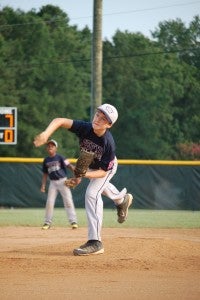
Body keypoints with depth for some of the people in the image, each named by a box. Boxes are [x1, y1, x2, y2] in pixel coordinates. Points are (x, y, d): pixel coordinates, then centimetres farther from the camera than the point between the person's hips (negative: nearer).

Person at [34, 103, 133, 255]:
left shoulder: (109, 144, -42)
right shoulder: (84, 128, -37)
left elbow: (103, 171, -34)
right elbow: (60, 120, -44)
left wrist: (86, 174, -53)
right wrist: (46, 134, -62)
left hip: (107, 167, -6)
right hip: (89, 165, 6)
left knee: (92, 194, -23)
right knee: (101, 186, 32)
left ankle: (95, 242, -22)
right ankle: (122, 199, 67)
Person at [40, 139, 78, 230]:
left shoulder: (60, 158, -4)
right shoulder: (46, 160, 9)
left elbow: (69, 166, -13)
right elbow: (45, 174, 15)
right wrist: (43, 185, 5)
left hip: (62, 181, -4)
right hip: (53, 182, 4)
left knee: (68, 201, -8)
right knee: (49, 202, 2)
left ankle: (73, 221, -6)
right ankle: (47, 222, 11)